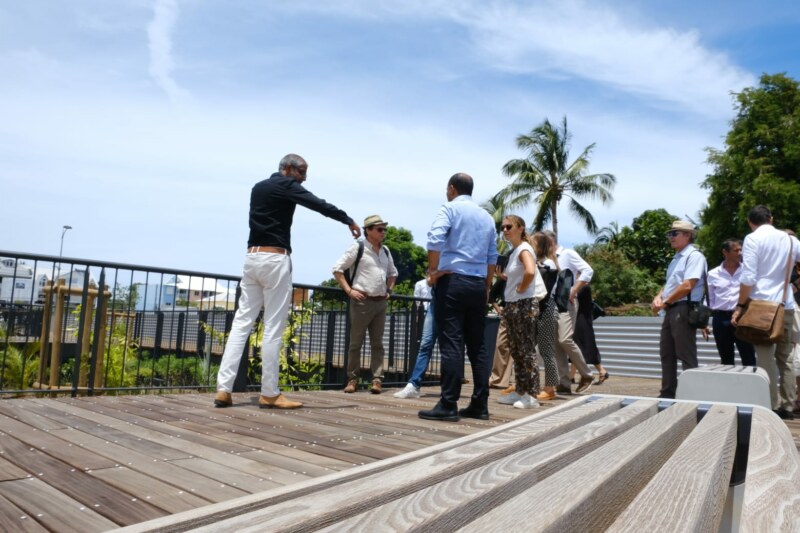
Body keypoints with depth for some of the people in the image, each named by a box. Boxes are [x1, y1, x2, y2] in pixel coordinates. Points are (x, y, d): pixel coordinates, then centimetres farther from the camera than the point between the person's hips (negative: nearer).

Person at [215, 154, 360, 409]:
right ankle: (270, 394, 1)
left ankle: (223, 388, 0)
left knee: (242, 321, 4)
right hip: (274, 259, -7)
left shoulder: (258, 187, 20)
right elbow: (319, 205, -11)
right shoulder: (286, 186, -3)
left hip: (252, 257, 8)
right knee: (273, 327, -4)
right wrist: (348, 220, -4)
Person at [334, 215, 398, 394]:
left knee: (377, 343, 6)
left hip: (381, 302, 6)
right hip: (362, 301, -5)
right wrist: (349, 290, -10)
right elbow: (337, 269, -5)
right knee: (356, 342, 1)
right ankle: (352, 379, 11)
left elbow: (393, 273, 29)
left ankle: (377, 379, 9)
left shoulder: (386, 251, 14)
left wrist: (389, 290, 15)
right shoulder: (358, 248, -4)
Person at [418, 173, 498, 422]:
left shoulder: (450, 208, 0)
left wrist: (433, 271, -7)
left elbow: (435, 239, -17)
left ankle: (448, 405, -7)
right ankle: (479, 405, 11)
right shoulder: (487, 216, 18)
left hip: (452, 281, -6)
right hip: (478, 284, 6)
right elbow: (492, 257, 16)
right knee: (477, 344, 8)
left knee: (451, 343, -7)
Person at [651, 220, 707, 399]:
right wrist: (658, 297, 2)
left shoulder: (694, 256, -10)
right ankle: (667, 393, 23)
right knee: (666, 353, 14)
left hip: (684, 309, -10)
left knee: (686, 356, -4)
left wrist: (664, 302, -12)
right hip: (671, 310, 10)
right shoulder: (676, 259, 20)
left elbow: (687, 286, -20)